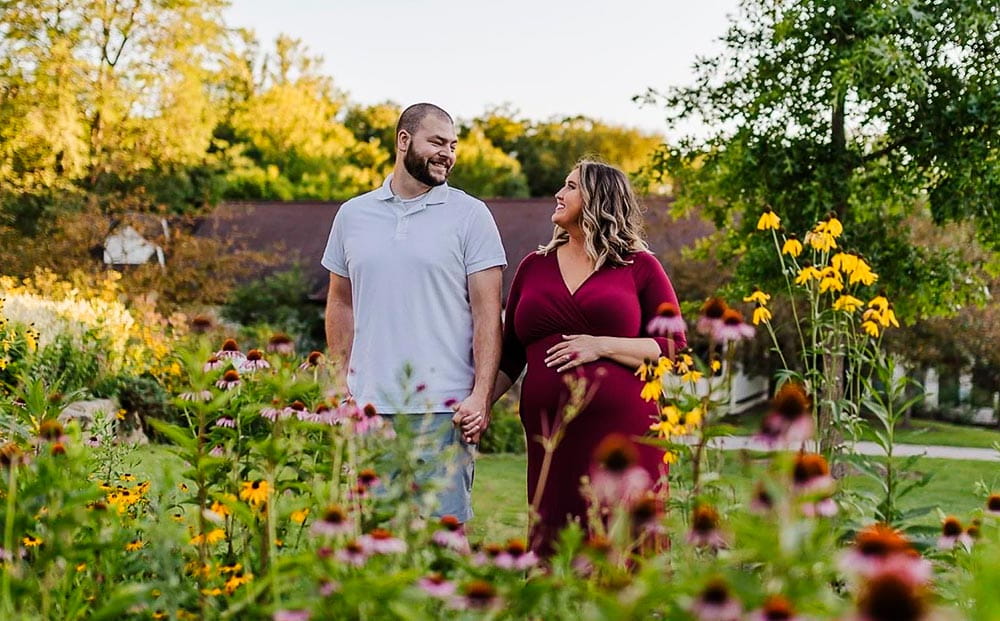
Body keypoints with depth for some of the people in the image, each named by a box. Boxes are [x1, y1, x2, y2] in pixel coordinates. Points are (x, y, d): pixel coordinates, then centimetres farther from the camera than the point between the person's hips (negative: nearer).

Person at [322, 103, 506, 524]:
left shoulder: (470, 215, 1)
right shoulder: (353, 215, 11)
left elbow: (487, 311, -2)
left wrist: (481, 394, -10)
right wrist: (341, 379, 9)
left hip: (442, 409, -3)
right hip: (368, 406, 3)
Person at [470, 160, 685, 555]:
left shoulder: (640, 267, 6)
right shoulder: (535, 266, 16)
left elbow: (673, 348, 1)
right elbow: (510, 355, 18)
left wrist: (601, 346, -9)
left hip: (622, 430, -3)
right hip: (550, 435, 3)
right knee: (554, 545, 2)